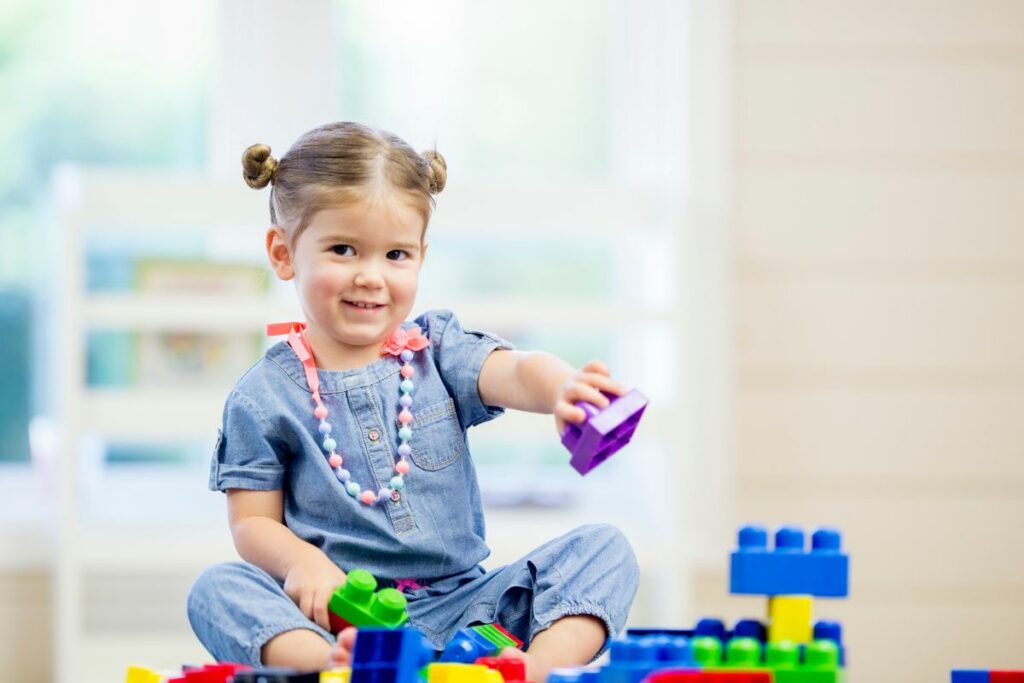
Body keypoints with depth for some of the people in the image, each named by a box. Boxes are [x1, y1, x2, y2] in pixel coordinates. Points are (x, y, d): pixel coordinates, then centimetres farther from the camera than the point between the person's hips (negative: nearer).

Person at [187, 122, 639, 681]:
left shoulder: (436, 349, 7)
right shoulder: (265, 395, 2)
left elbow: (513, 373, -14)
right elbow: (253, 521, 3)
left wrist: (560, 388, -40)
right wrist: (301, 561, -20)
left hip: (459, 603, 2)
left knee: (603, 549, -14)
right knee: (216, 590, -27)